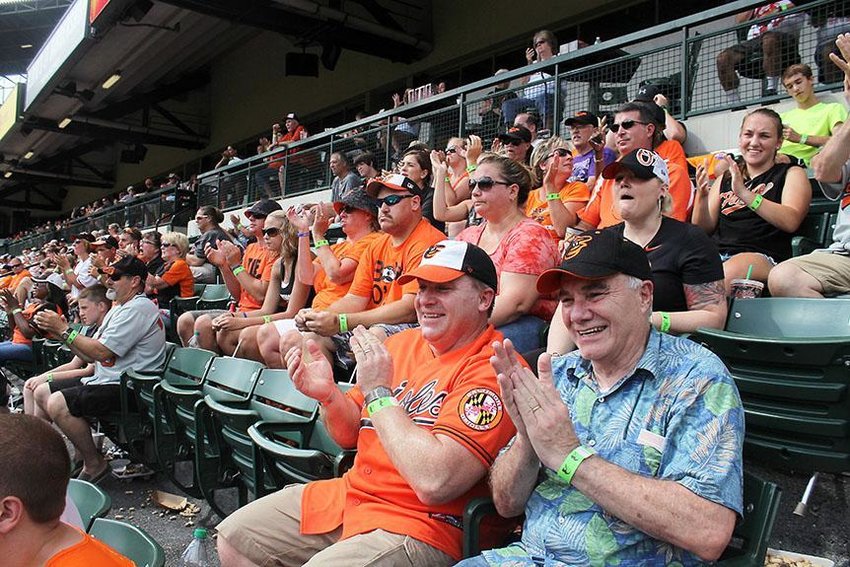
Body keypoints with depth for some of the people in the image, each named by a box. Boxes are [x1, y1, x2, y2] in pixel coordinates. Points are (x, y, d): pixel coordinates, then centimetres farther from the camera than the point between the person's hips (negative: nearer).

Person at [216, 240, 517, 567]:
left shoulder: (492, 368, -19)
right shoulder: (403, 342, 5)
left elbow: (434, 482, -29)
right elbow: (350, 436, 11)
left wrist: (378, 393, -22)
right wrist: (328, 395, -10)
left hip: (417, 525, -7)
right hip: (351, 492, 8)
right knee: (233, 538, 10)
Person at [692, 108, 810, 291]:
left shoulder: (792, 174, 14)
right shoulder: (725, 178, 24)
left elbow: (791, 222, -7)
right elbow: (704, 229, 15)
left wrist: (744, 193, -18)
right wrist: (702, 197, -4)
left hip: (763, 257, -3)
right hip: (716, 254, 3)